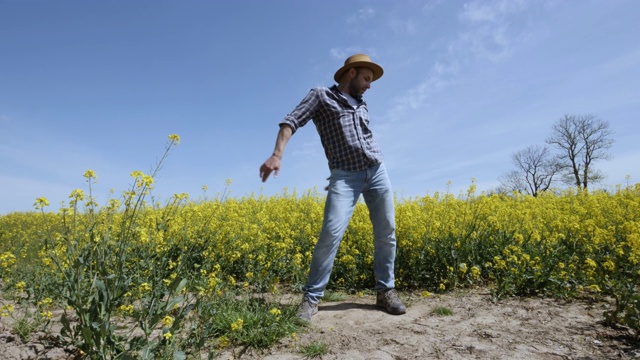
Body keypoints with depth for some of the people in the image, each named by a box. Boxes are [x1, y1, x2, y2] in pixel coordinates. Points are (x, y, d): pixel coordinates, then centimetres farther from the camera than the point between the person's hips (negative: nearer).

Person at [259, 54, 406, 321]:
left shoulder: (362, 106, 22)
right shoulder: (321, 96, 4)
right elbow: (291, 121, -7)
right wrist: (277, 154, -23)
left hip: (377, 171, 6)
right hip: (345, 176, -6)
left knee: (386, 233, 5)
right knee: (331, 233, -18)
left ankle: (386, 291, 19)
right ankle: (311, 298, -4)